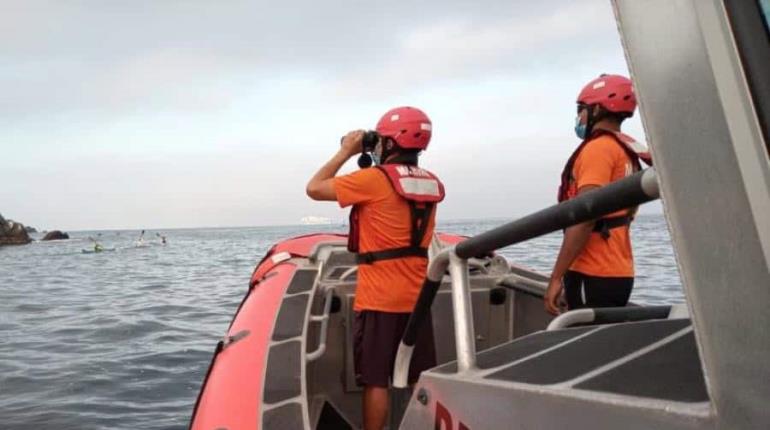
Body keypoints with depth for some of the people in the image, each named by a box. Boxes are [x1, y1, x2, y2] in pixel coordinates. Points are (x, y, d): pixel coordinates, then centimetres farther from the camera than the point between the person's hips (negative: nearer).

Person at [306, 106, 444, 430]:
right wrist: (377, 165, 17)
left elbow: (315, 188, -6)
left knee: (375, 380, 4)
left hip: (378, 298, -6)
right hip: (416, 297, 6)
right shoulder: (431, 184, 5)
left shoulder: (373, 179, -14)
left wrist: (346, 152, 2)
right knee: (421, 379, 14)